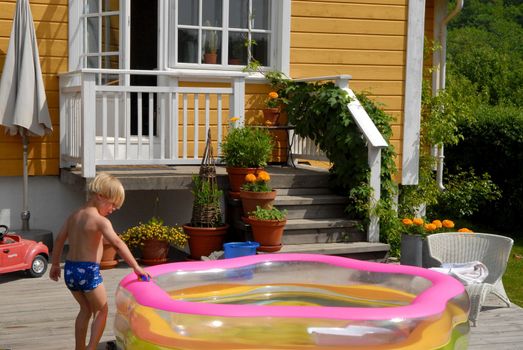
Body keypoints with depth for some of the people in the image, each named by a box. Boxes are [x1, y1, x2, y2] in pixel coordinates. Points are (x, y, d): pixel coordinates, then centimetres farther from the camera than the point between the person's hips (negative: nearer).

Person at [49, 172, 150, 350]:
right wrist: (136, 267, -23)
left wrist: (55, 264, 27)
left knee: (86, 309, 24)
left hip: (70, 269, 7)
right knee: (101, 310, 9)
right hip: (88, 271, -7)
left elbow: (59, 240, 16)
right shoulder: (100, 221, -13)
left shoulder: (73, 216, 10)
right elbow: (118, 244, -22)